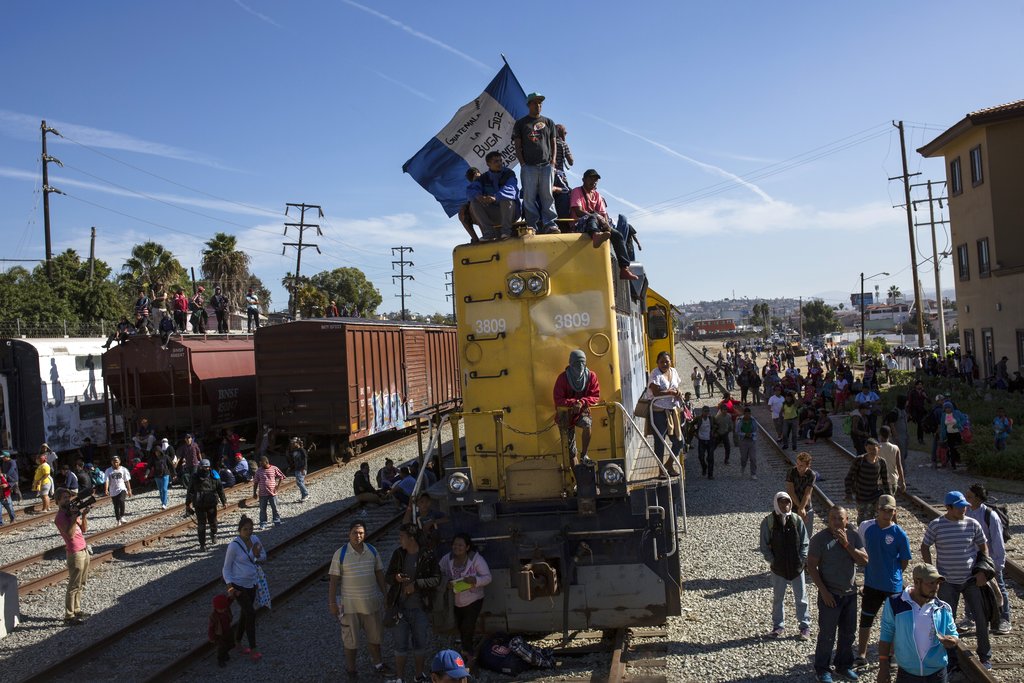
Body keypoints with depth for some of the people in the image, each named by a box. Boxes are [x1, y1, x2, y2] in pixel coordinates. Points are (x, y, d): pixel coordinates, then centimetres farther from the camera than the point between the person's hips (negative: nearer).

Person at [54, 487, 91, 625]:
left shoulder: (71, 511, 10)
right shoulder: (60, 517, -14)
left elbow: (84, 529, 11)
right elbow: (70, 534, -26)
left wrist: (83, 515, -4)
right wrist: (74, 517, -25)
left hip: (84, 550, 8)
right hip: (75, 553, -8)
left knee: (81, 584, 16)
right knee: (74, 586, -3)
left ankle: (77, 610, 26)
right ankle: (69, 617, 3)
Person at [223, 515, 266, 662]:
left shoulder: (255, 539, -3)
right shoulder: (234, 546, -19)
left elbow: (264, 557, 10)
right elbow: (226, 568, -10)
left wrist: (257, 555, -14)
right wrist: (229, 586, -21)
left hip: (252, 584, 6)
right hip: (238, 585, -6)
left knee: (245, 614, 16)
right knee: (251, 613, -12)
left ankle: (238, 643, 34)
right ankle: (252, 650, -5)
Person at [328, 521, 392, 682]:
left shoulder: (372, 551, -1)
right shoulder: (340, 554, -12)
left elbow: (379, 574, 8)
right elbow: (334, 580, -9)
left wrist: (386, 594, 9)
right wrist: (332, 603, -9)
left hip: (371, 602, 3)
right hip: (350, 605, -3)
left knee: (374, 636, 17)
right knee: (350, 639, 9)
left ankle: (377, 664, 36)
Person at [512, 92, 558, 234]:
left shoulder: (548, 122, 17)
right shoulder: (521, 123, 11)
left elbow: (553, 144, 16)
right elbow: (517, 146, 6)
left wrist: (553, 161, 2)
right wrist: (522, 163, -4)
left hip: (546, 165, 1)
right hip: (529, 166, -1)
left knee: (547, 195, -4)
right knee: (529, 197, -6)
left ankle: (550, 224, -7)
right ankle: (533, 226, -7)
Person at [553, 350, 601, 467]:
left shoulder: (591, 376, -10)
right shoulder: (563, 378, -15)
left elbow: (595, 396, -9)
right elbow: (558, 400, -16)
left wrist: (582, 402, -27)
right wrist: (574, 402, -30)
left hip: (582, 411, 1)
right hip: (566, 413, -1)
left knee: (587, 425, -32)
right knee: (570, 447, 2)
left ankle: (584, 455, -14)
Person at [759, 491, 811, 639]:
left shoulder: (797, 520, -6)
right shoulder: (768, 522, -9)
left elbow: (804, 543, 1)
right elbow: (764, 546, -2)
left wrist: (802, 559, -7)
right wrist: (771, 560, -8)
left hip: (797, 566, 0)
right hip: (778, 568, 0)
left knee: (801, 598, 9)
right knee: (778, 598, 13)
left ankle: (805, 626, 23)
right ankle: (778, 625, 27)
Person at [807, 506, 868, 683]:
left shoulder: (853, 535, -3)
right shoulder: (819, 538, -15)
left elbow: (864, 560, -10)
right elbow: (811, 566, -13)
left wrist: (846, 544, -21)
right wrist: (823, 591, -16)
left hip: (850, 593, 5)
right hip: (830, 595, -4)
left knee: (848, 633, 18)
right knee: (827, 635, 4)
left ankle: (844, 665, 36)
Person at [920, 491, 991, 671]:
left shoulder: (972, 524, -5)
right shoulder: (936, 525, -10)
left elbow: (983, 546, 5)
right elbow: (925, 547, 0)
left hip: (972, 580, 1)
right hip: (947, 582, -1)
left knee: (982, 617, 5)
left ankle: (985, 655, 26)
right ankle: (951, 658, 24)